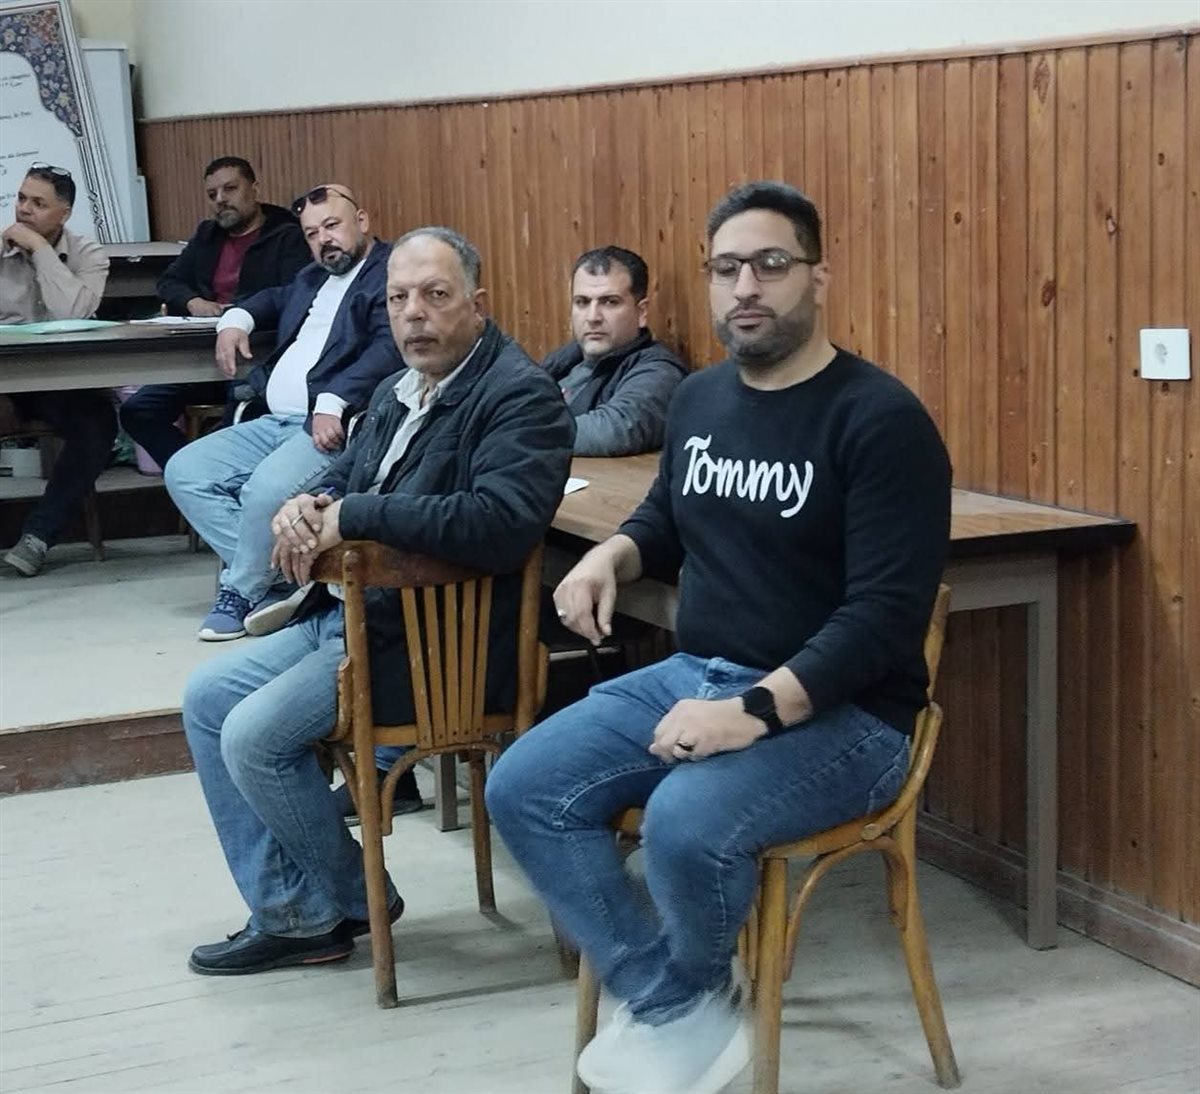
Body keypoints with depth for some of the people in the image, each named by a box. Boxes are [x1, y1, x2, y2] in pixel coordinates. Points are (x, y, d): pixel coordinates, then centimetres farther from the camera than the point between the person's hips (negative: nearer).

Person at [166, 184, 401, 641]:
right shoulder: (313, 278, 25)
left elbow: (388, 347, -19)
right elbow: (275, 298, 45)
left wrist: (334, 404, -30)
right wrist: (235, 319, 22)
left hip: (332, 427, -10)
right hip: (274, 422, 10)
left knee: (267, 489, -33)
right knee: (184, 471, -3)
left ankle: (242, 591, -7)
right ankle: (272, 581, -8)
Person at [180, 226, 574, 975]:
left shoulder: (520, 395, -15)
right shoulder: (400, 393, 14)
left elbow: (500, 522, -30)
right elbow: (344, 478, 24)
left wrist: (354, 516, -25)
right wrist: (305, 506, -3)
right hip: (350, 615, 10)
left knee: (255, 737, -16)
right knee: (208, 699, 7)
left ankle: (353, 900, 7)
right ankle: (288, 912, 10)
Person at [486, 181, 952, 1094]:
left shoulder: (882, 419, -14)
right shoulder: (700, 398, 9)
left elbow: (887, 614, -21)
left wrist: (756, 711, -32)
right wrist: (611, 555, 3)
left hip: (839, 713, -7)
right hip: (691, 675, 8)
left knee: (686, 823, -33)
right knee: (522, 789, -9)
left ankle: (670, 1004, 1)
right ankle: (686, 1014, -4)